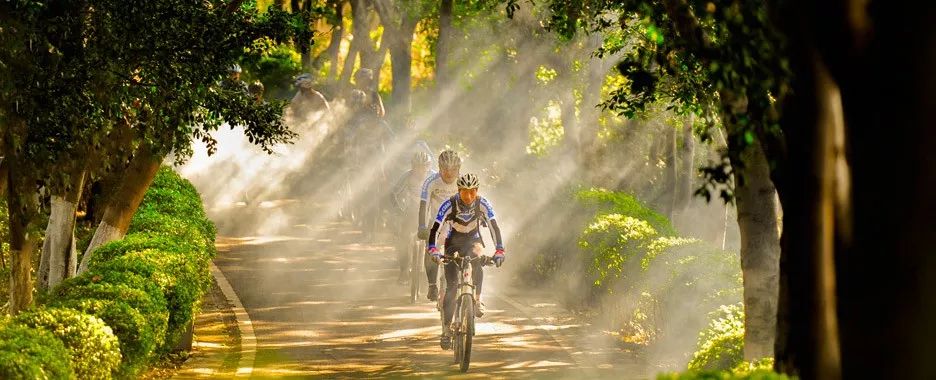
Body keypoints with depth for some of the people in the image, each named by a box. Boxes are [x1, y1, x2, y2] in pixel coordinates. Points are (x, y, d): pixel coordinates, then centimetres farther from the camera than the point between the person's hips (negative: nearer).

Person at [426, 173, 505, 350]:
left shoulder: (482, 204, -21)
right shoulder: (449, 205, -23)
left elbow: (494, 227, -26)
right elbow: (435, 229, -29)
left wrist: (499, 251, -40)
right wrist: (433, 250, -45)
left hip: (473, 242, 0)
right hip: (453, 244, 0)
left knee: (477, 264, -36)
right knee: (451, 287, -11)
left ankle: (477, 300, -16)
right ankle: (446, 330, -3)